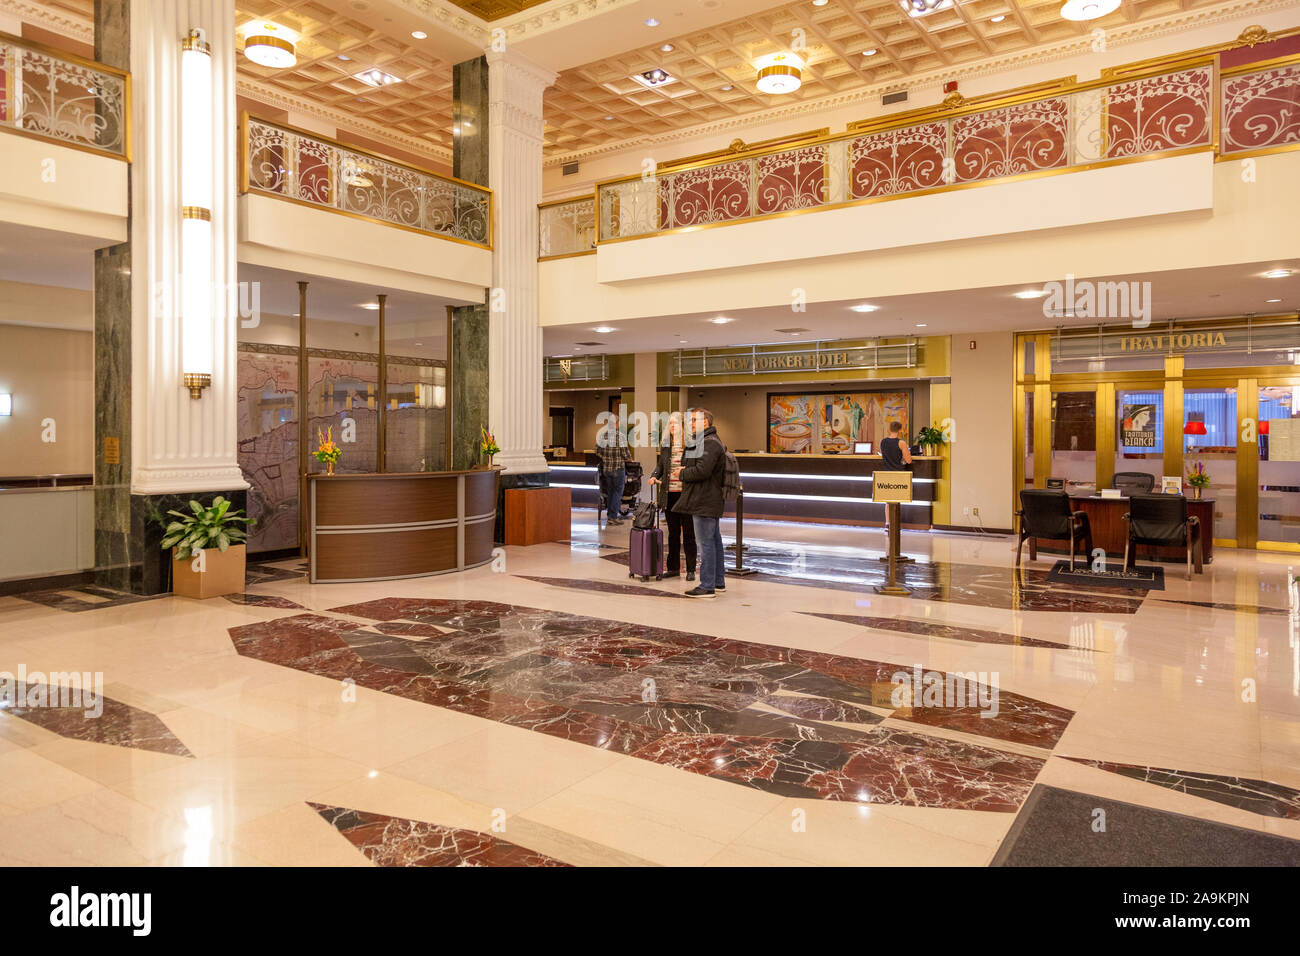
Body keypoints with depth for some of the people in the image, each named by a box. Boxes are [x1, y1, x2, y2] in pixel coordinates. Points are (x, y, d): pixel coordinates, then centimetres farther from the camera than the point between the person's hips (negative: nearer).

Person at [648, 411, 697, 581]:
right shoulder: (665, 444, 11)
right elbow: (660, 465, 19)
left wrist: (686, 471, -22)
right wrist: (654, 476, 1)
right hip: (669, 494, 5)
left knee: (688, 532, 2)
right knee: (673, 532, 13)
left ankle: (691, 570, 11)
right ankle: (673, 567, 22)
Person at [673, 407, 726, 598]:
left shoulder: (710, 443, -15)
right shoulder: (706, 441, 20)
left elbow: (702, 471, -25)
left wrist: (682, 473, -10)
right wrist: (685, 471, 7)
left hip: (705, 502, -11)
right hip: (711, 501, 11)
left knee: (705, 543, -8)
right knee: (714, 541, 15)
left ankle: (707, 586, -4)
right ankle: (718, 581, 24)